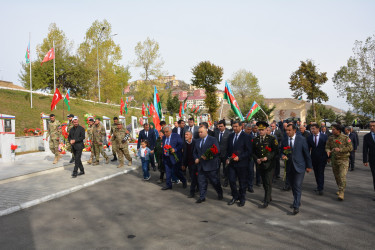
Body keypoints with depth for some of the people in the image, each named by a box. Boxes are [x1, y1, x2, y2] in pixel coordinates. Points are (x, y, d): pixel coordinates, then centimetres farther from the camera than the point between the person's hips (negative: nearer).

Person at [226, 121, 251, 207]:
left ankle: (242, 199, 24)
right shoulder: (231, 136, 9)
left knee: (242, 182, 7)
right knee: (231, 180, 3)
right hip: (231, 162, 5)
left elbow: (249, 151, -10)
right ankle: (235, 197, 24)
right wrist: (227, 158, 3)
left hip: (241, 163, -4)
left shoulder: (245, 137, -8)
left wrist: (239, 157, -18)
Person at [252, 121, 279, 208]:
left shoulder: (272, 139, -4)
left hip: (269, 164, -4)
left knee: (268, 182, -7)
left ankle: (266, 200, 0)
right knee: (264, 182, 14)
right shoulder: (255, 140, 7)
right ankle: (269, 196, 32)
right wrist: (256, 159, -7)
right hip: (260, 165, 4)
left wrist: (267, 157, -18)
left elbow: (276, 151, -7)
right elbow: (253, 152, 10)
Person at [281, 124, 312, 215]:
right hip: (289, 166, 4)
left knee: (297, 186, -8)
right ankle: (296, 201, 32)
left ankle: (296, 206, -3)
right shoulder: (284, 140, 4)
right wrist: (283, 155, -11)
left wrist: (309, 166, -1)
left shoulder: (301, 139, -6)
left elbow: (306, 153, -2)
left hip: (299, 166, -4)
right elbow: (282, 151, 14)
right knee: (293, 186, 13)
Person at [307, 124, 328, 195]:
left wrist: (328, 157, -1)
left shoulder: (324, 137, -4)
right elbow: (308, 148, 4)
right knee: (316, 173, 12)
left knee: (321, 173, -6)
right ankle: (319, 186, 26)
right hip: (314, 158, 3)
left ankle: (320, 189, -3)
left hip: (322, 158, -3)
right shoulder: (309, 137, 3)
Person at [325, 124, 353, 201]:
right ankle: (340, 188, 34)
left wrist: (340, 149, -22)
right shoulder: (330, 138, 3)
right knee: (336, 176, 14)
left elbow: (350, 147, -10)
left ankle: (341, 193, -10)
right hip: (334, 160, 5)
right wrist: (328, 151, -19)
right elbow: (327, 146, 4)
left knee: (342, 176, -13)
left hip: (343, 160, -5)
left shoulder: (345, 138, -8)